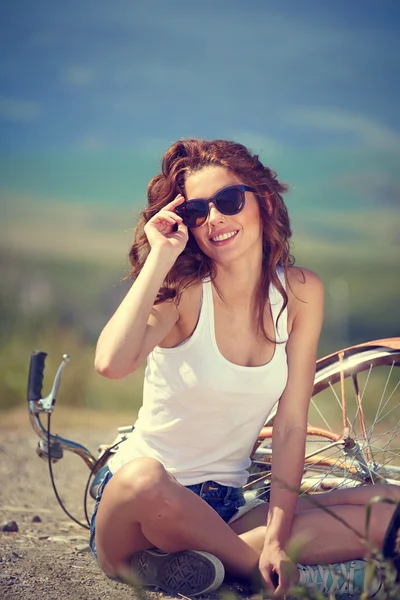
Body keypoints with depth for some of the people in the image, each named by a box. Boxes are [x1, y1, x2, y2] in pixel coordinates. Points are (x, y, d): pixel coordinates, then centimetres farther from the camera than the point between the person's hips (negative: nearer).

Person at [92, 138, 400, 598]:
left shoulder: (300, 292, -1)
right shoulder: (182, 290, -11)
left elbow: (290, 425, -5)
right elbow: (112, 363, -33)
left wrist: (277, 539, -16)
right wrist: (161, 257, -25)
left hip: (225, 510, 3)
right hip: (140, 507, -3)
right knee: (144, 478, -40)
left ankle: (208, 562, -17)